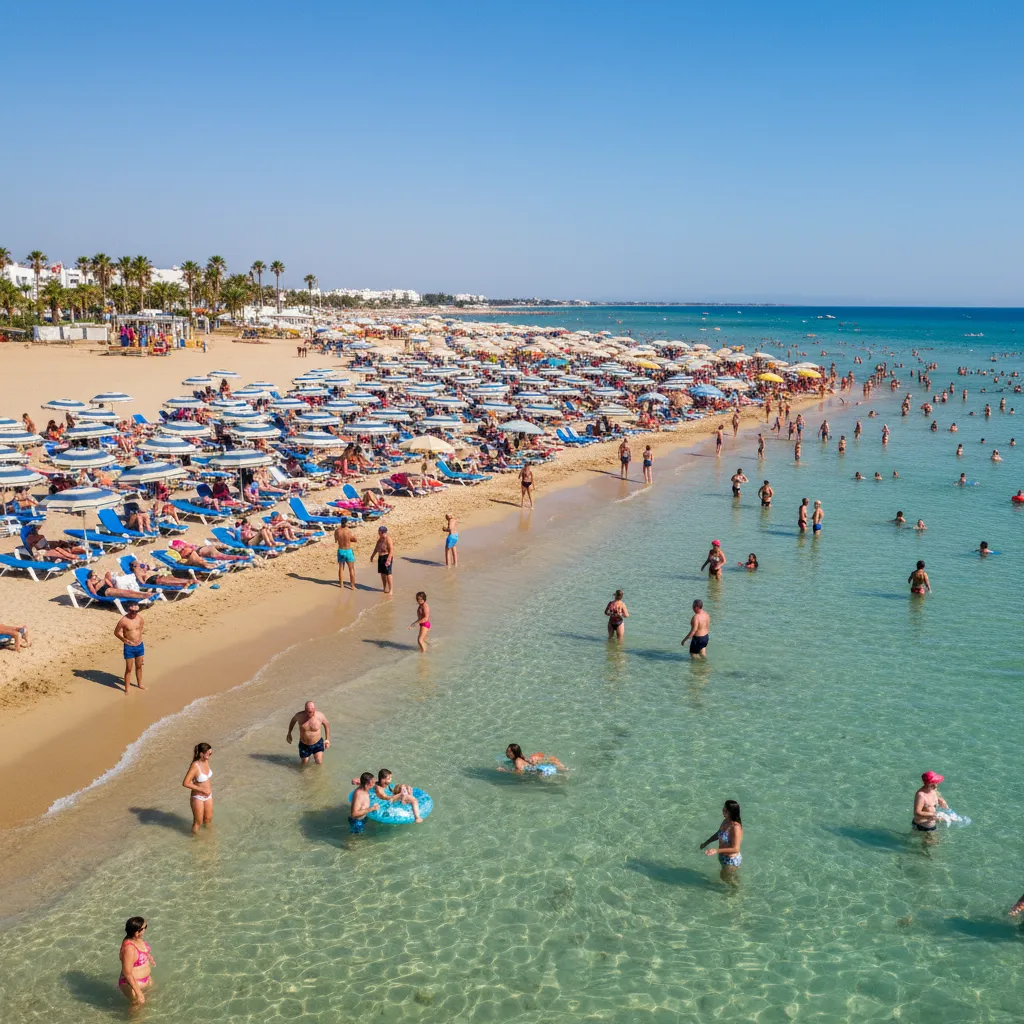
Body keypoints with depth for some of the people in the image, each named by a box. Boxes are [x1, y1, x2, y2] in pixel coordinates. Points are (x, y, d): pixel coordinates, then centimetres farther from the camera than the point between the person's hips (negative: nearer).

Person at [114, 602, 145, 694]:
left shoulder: (139, 618, -5)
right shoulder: (123, 620, -18)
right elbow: (116, 632, -7)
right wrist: (124, 639, -15)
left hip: (140, 646, 5)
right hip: (129, 647, -5)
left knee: (139, 666, 21)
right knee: (128, 669, 2)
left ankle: (139, 684, 39)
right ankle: (126, 689, 13)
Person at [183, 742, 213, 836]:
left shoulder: (206, 761, -7)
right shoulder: (194, 766, -29)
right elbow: (185, 783, -28)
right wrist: (202, 790, -23)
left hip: (208, 796, 7)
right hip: (198, 797, -7)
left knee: (208, 820, 23)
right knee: (198, 823, 10)